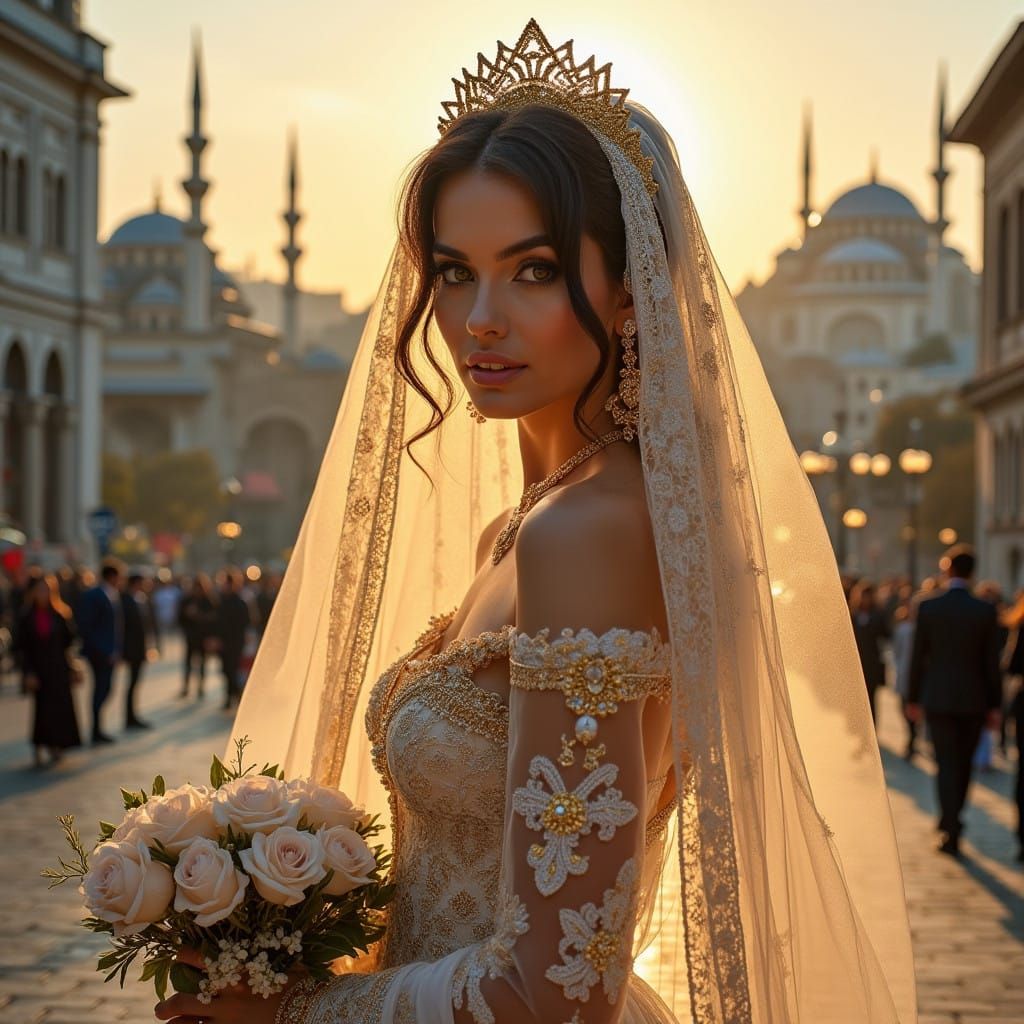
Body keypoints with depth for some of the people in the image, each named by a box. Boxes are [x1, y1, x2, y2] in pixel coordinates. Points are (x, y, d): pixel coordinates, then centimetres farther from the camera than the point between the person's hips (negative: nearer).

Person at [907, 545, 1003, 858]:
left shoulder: (927, 607, -7)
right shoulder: (986, 611, -6)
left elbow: (918, 656, -2)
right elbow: (992, 662, -3)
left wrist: (914, 698, 9)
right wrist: (994, 704, 5)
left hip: (938, 698, -1)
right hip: (974, 700, 1)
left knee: (947, 765, 1)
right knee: (963, 764, 17)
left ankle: (951, 833, -7)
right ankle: (951, 820, 33)